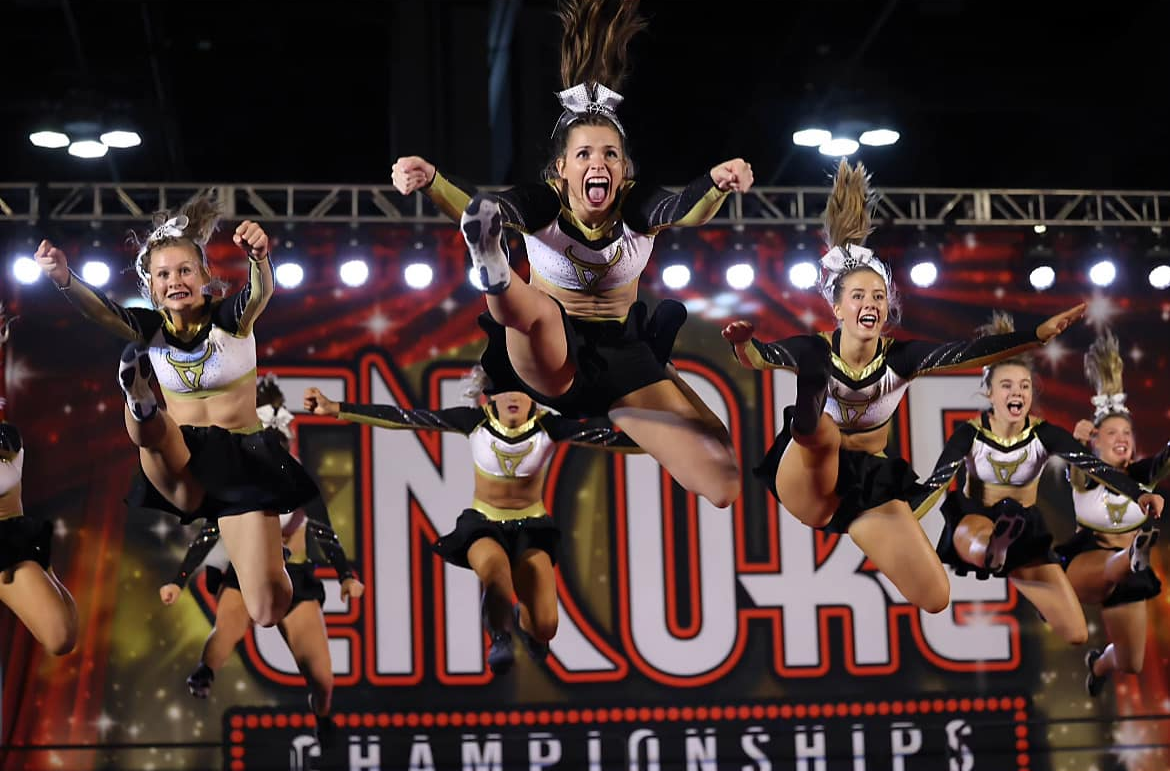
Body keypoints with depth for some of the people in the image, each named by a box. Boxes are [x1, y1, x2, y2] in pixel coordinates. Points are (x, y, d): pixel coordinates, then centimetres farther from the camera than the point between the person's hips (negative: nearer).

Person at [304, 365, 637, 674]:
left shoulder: (548, 426, -15)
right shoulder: (475, 421, -15)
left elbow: (612, 439, -20)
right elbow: (402, 418, -17)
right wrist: (335, 408, -21)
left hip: (531, 527, 1)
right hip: (482, 524, -1)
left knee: (545, 629, -15)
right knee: (493, 565, -40)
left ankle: (522, 620, 27)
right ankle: (500, 634, -6)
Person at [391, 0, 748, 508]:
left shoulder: (638, 207, -12)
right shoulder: (543, 204, -15)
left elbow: (687, 211, -35)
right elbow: (477, 207, -35)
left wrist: (717, 185, -58)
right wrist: (431, 181, -57)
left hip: (621, 352, 2)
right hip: (550, 355, -2)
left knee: (725, 479, -17)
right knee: (535, 310, -40)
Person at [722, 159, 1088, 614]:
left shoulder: (900, 356, -9)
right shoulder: (815, 350, -14)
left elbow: (973, 352, -20)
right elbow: (757, 358, -28)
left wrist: (1040, 333, -31)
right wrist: (741, 342, -52)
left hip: (872, 483, 3)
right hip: (809, 484, -3)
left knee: (936, 598, -8)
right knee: (821, 431, -35)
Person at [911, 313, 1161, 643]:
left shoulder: (1045, 434, -12)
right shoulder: (969, 434, -15)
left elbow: (1095, 466, -23)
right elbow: (935, 483, -21)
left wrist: (1138, 494, -40)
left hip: (1024, 526, 2)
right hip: (974, 518, -2)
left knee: (1076, 635, -4)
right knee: (974, 536, -43)